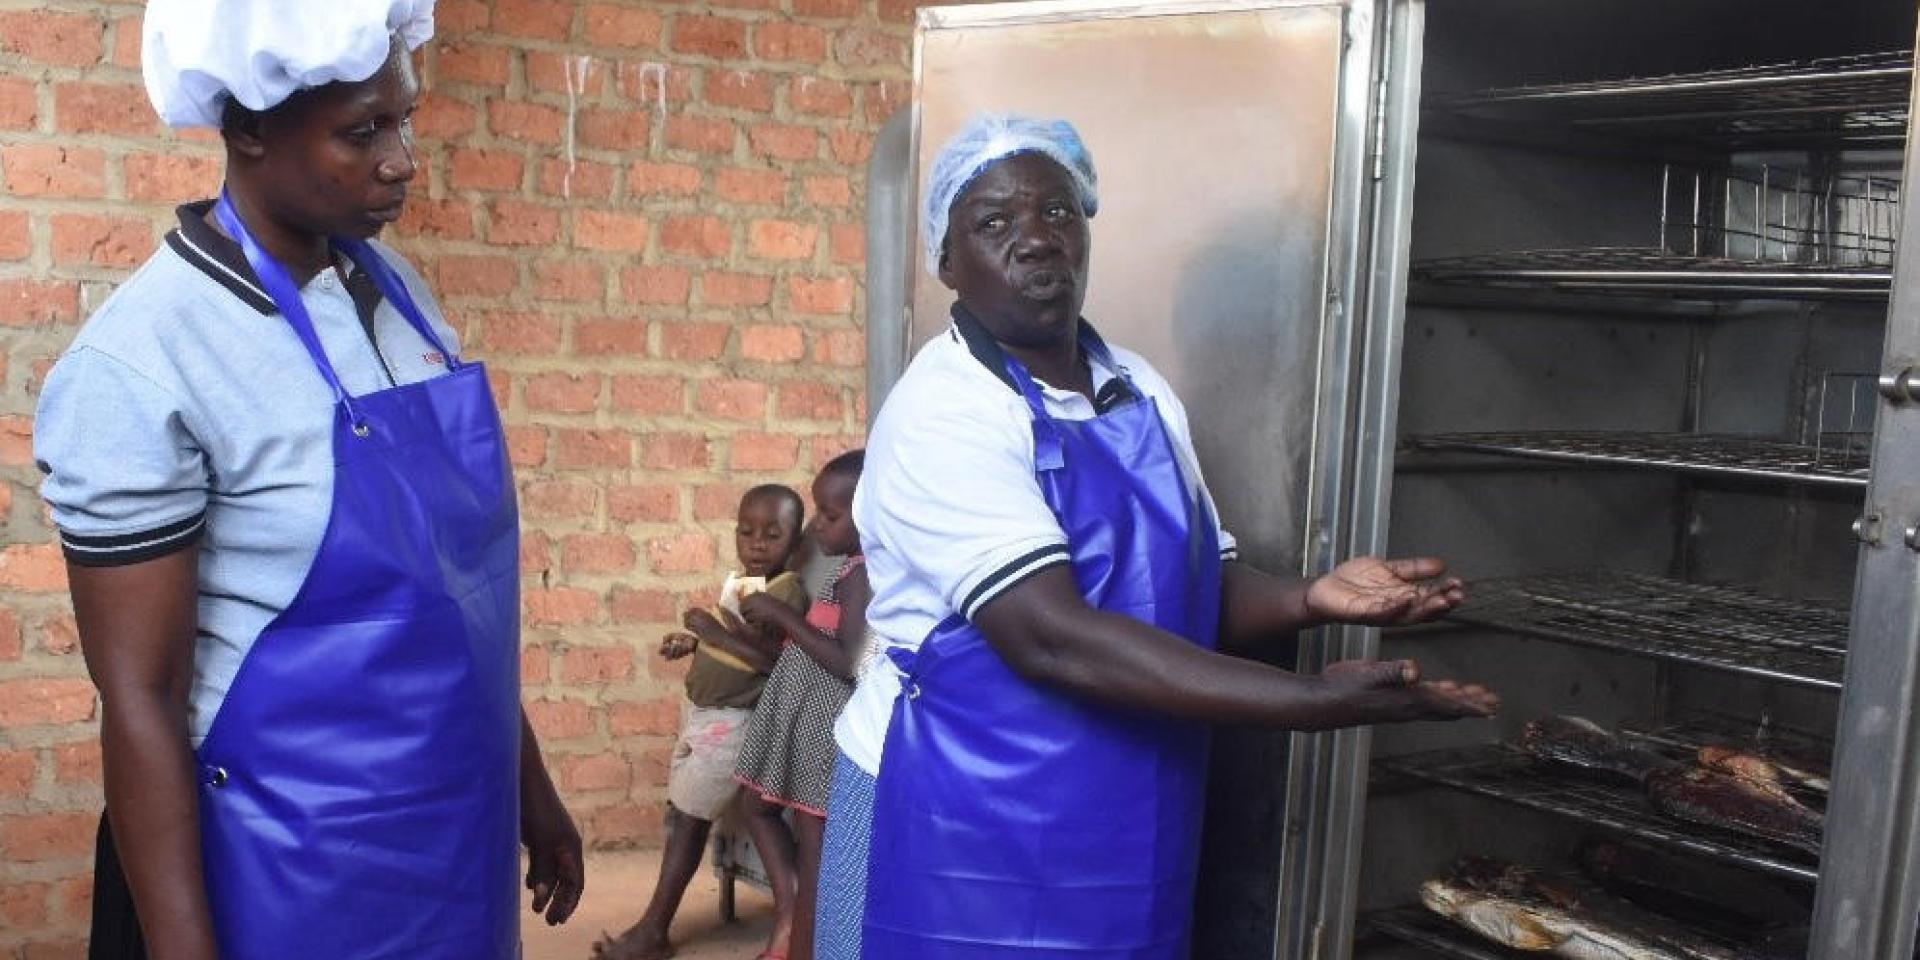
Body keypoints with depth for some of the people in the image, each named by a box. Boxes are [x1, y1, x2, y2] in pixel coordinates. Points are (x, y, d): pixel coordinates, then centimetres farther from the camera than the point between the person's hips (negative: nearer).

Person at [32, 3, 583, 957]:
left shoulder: (396, 290, 1)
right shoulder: (140, 364, -19)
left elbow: (463, 582, 7)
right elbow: (139, 698, -16)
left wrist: (528, 783, 11)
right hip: (287, 872, -6)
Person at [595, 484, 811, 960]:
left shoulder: (786, 592, -21)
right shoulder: (739, 580, 6)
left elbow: (778, 659, -30)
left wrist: (717, 632, -30)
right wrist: (692, 642, 6)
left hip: (730, 722, -9)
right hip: (701, 711, 9)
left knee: (688, 818, 1)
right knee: (680, 813, 15)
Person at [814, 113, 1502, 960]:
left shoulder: (1143, 394, 5)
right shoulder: (943, 412, -17)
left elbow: (1200, 590, 10)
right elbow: (1050, 637, -26)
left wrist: (1311, 599, -11)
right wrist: (1313, 702, -29)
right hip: (957, 837, -6)